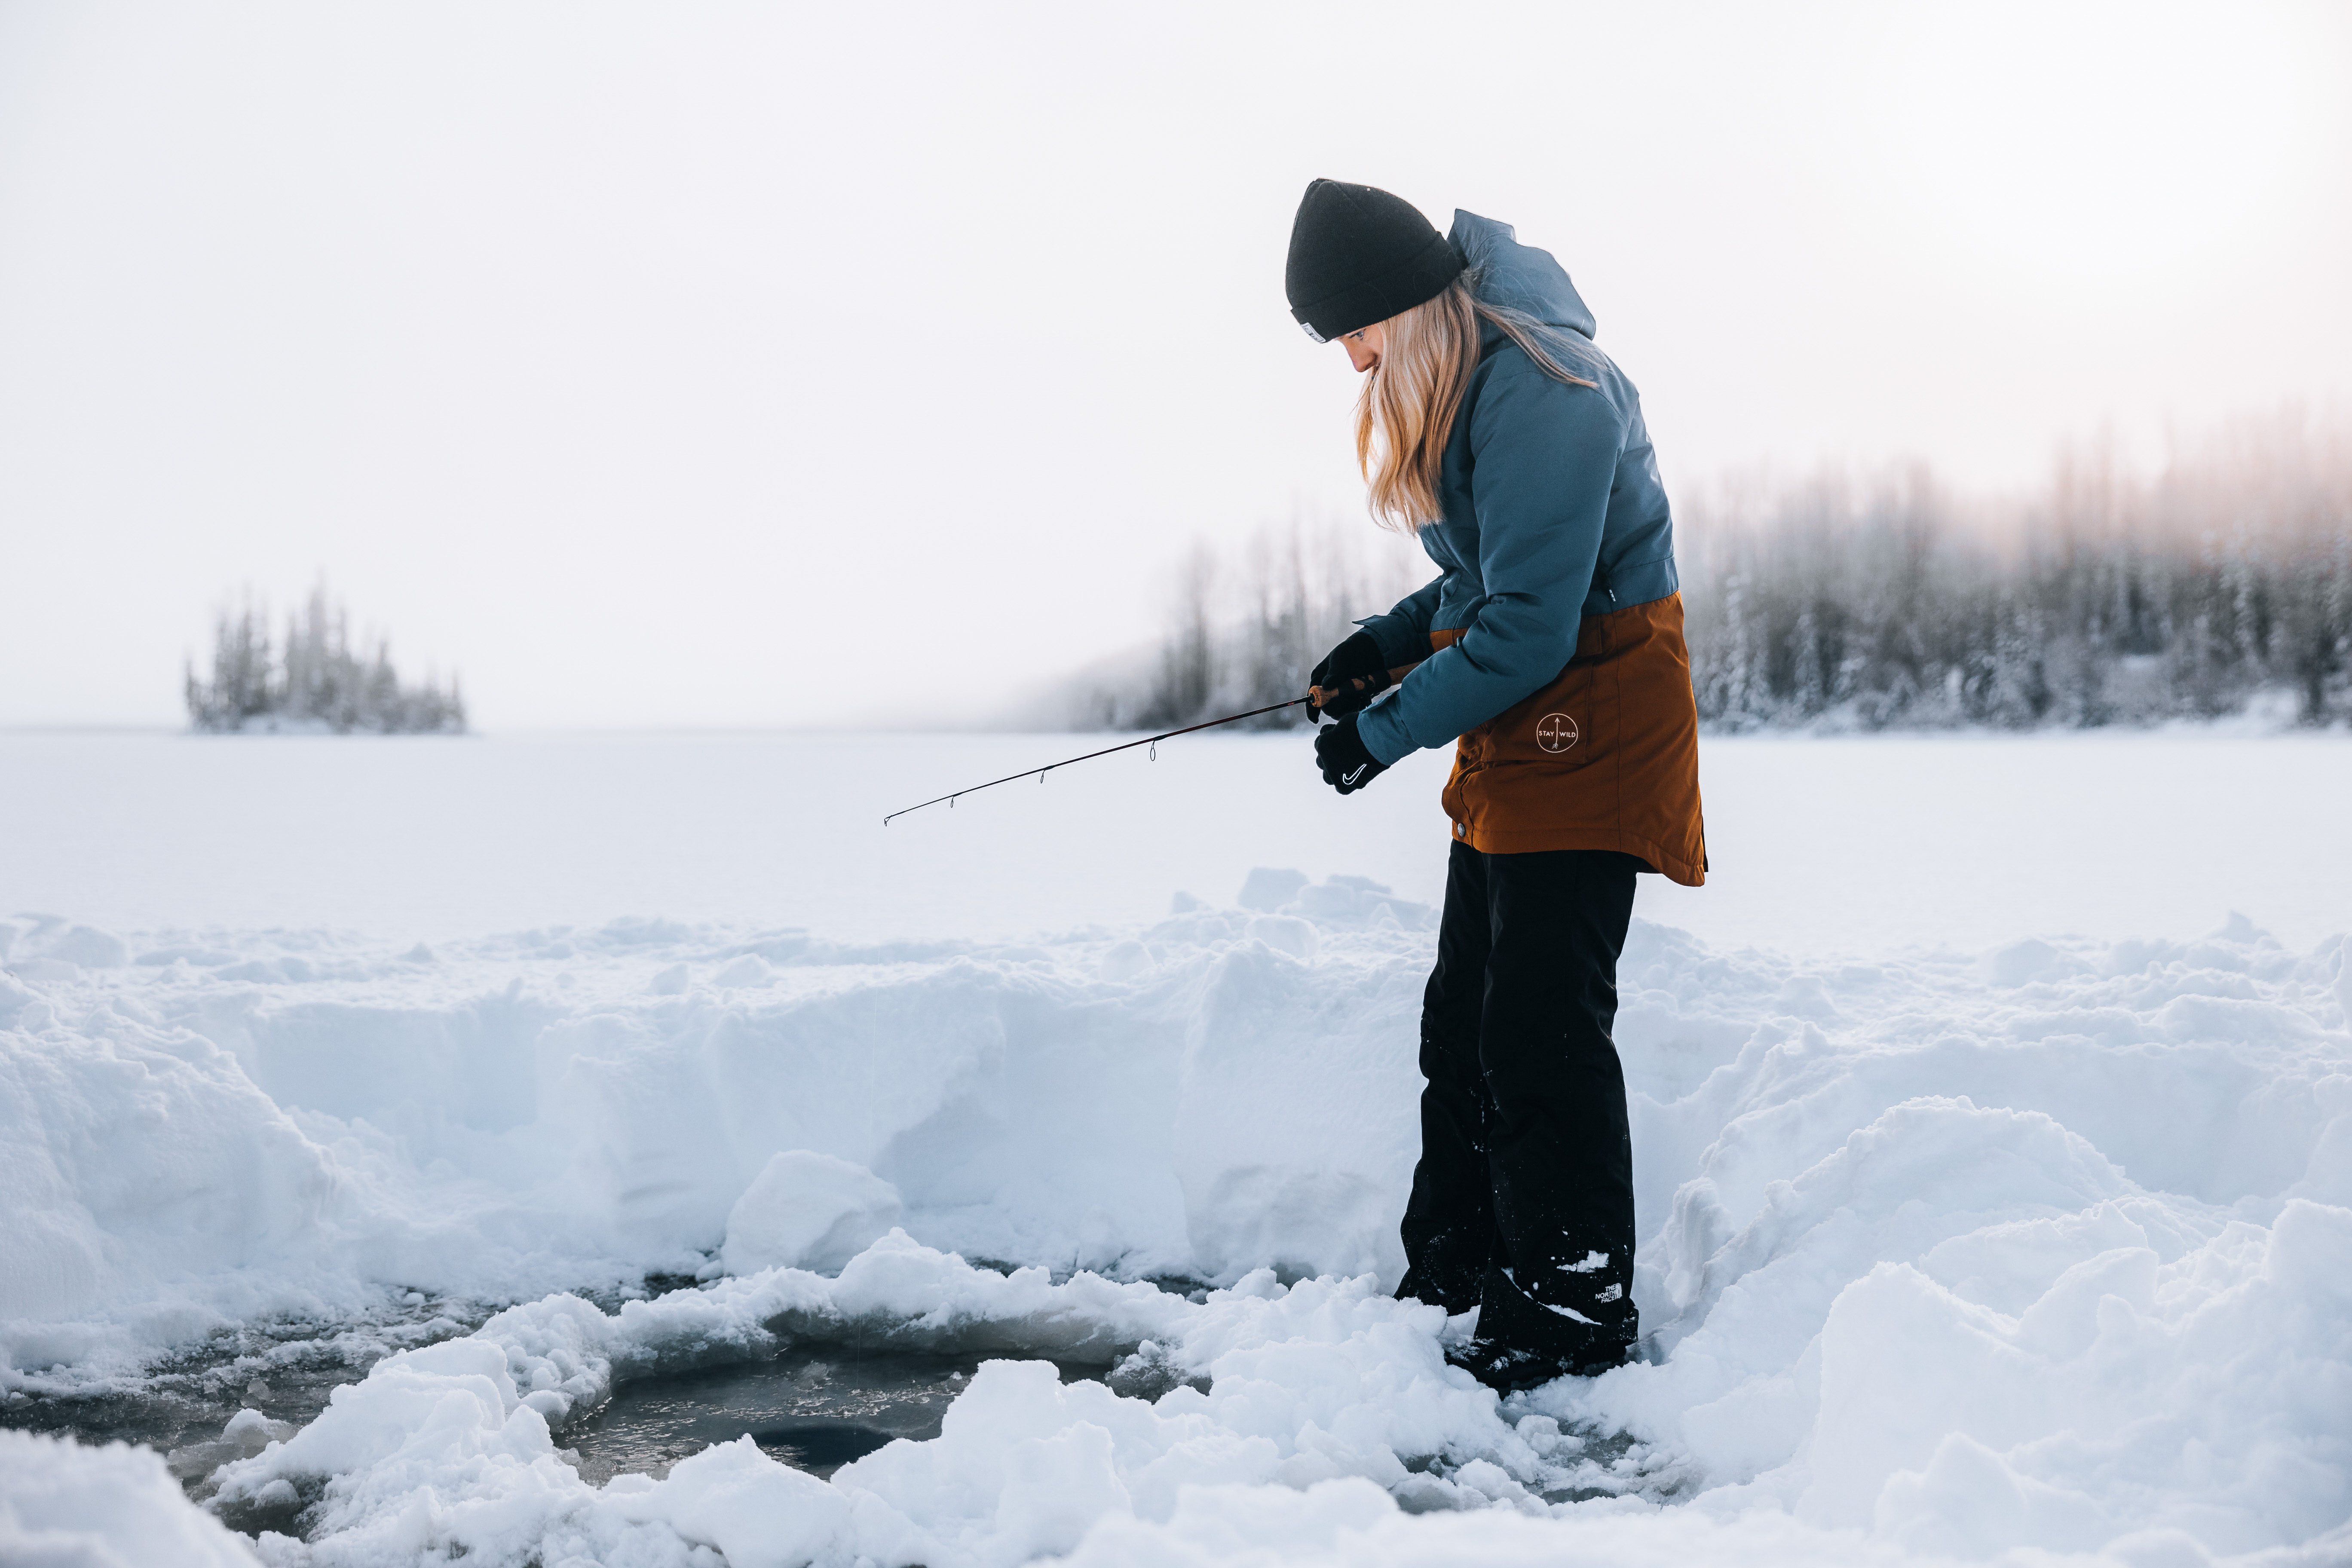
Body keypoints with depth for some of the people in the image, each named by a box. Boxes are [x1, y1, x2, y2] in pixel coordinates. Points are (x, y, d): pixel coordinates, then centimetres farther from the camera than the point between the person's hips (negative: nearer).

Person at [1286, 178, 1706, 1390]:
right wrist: (1388, 643, 3)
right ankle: (1453, 1270, 26)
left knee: (1543, 1026, -7)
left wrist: (1386, 732, -17)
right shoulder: (1460, 380, 10)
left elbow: (1530, 629, -25)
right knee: (1463, 1016, 14)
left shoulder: (1540, 393, -22)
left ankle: (1574, 1308, 6)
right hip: (1516, 741, 10)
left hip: (1593, 724, -10)